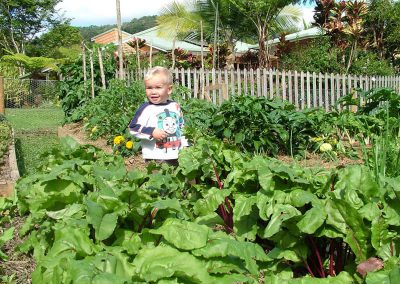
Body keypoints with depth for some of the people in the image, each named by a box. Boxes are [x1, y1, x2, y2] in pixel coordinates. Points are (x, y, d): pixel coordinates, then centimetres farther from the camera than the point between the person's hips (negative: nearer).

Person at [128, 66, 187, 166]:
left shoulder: (175, 106, 7)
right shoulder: (146, 109, -10)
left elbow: (181, 127, 19)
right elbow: (133, 128, -13)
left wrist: (184, 145, 15)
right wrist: (151, 132, -22)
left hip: (174, 156, 6)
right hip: (155, 157, -5)